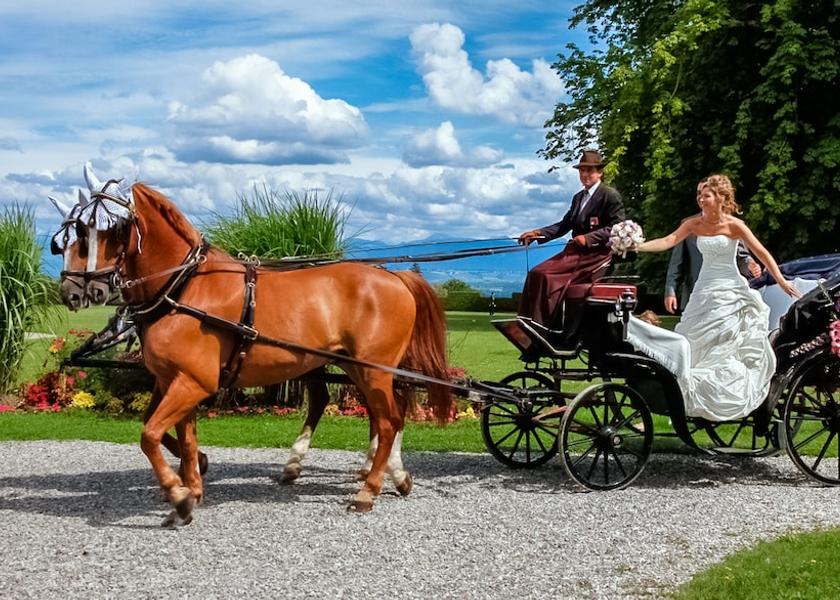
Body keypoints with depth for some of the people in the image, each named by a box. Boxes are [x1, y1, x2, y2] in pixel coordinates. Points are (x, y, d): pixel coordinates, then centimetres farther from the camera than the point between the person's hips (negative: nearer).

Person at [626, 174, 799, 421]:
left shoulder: (734, 225, -10)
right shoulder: (695, 223, 0)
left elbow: (762, 254, -9)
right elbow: (669, 241, -12)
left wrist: (781, 281, -15)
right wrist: (639, 246, -26)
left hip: (730, 292, -4)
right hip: (704, 290, 4)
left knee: (728, 347, -3)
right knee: (695, 343, 3)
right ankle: (691, 396, 12)